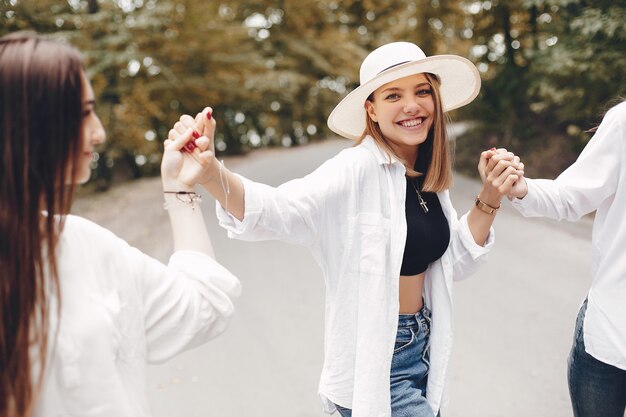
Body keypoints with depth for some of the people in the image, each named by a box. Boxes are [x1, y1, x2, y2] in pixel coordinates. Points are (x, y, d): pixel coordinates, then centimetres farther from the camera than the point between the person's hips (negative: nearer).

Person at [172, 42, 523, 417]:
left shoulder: (429, 174, 2)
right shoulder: (360, 169, -20)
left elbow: (456, 261, 9)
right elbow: (276, 209, -35)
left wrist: (490, 200, -5)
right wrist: (209, 172, -52)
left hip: (425, 350, 8)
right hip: (377, 363, -7)